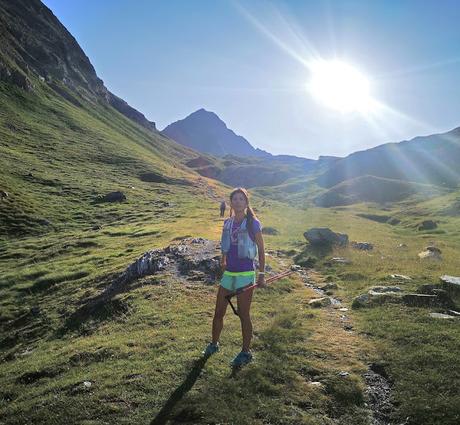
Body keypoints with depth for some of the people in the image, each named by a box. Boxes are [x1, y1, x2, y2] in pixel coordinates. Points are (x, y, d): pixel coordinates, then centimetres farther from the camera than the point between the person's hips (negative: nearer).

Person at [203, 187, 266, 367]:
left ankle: (246, 352, 22)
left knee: (243, 314, 5)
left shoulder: (253, 223, -8)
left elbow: (261, 250, -5)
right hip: (228, 274, 5)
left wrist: (261, 274, -6)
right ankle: (214, 344, 33)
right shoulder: (227, 223, 7)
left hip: (245, 275, -5)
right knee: (218, 312, 12)